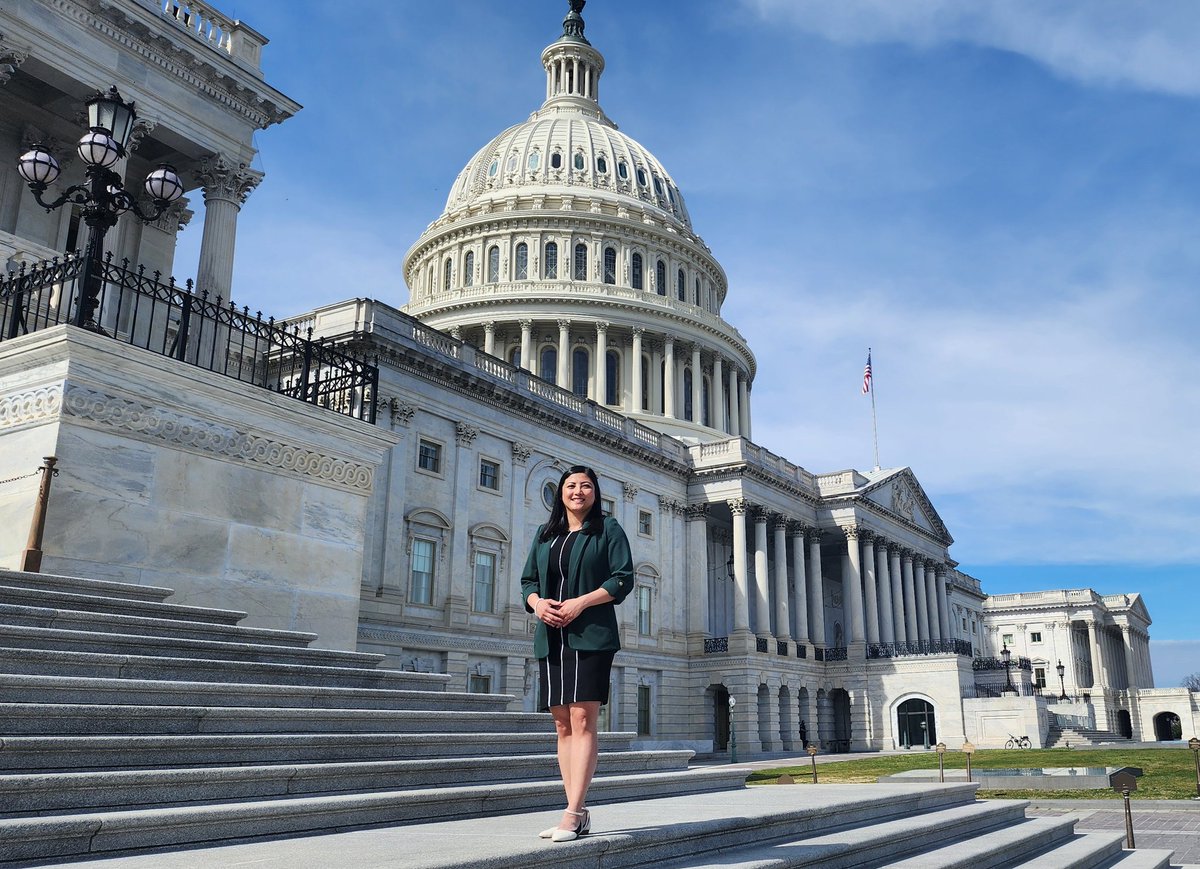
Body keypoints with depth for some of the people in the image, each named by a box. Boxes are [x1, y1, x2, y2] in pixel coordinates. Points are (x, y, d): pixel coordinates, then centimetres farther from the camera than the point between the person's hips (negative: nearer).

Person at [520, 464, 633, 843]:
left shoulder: (608, 529, 5)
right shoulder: (545, 534, 19)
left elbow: (623, 578, -4)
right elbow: (527, 580, 18)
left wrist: (581, 602, -14)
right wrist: (537, 602, -5)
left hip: (590, 637, -6)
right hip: (550, 638, 6)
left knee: (582, 721, -12)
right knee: (563, 725, 4)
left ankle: (573, 814, -14)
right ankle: (580, 813, 9)